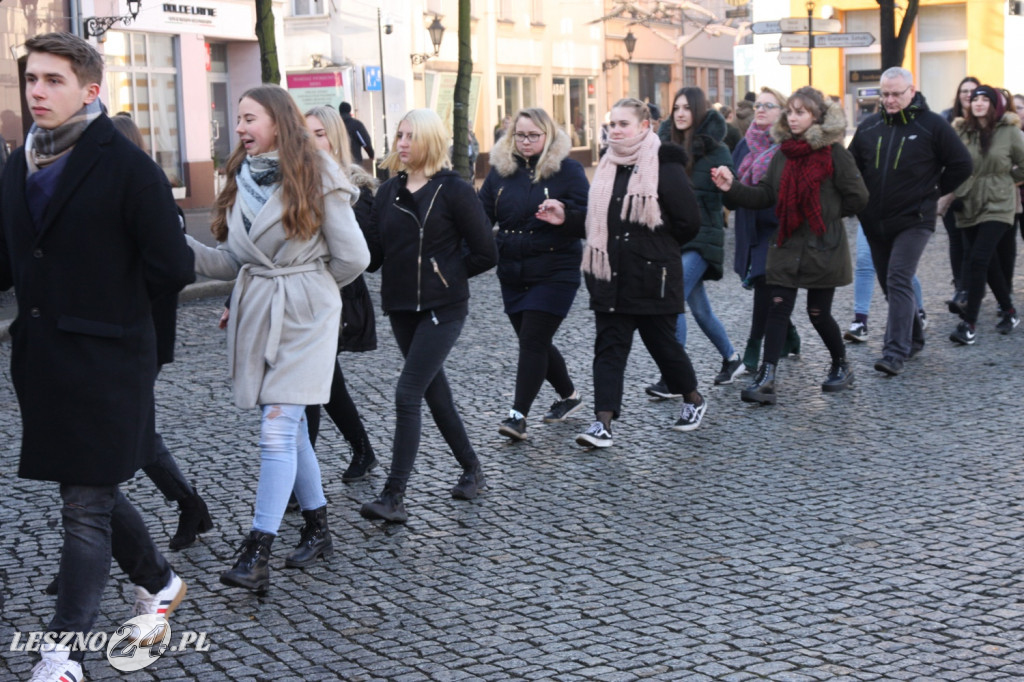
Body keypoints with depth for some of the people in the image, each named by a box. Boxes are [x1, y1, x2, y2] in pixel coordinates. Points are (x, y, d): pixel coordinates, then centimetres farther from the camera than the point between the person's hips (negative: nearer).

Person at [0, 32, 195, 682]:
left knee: (86, 507, -2)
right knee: (96, 489, 18)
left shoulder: (127, 166, -12)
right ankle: (160, 582, 40)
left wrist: (107, 307, -1)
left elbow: (172, 268, -13)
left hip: (106, 364, -7)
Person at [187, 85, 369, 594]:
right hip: (255, 314, 6)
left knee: (277, 431, -10)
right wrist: (183, 244, -8)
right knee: (291, 428, 12)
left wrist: (307, 286, 7)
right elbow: (232, 261, 7)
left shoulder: (315, 177, -8)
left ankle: (256, 554, -10)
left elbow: (352, 257, -7)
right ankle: (317, 529, 27)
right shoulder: (240, 179, 9)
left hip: (304, 317, -6)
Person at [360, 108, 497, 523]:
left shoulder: (454, 190, -8)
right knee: (434, 391, 15)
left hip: (442, 309, -7)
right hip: (401, 307, 7)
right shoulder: (389, 192, 9)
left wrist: (445, 274, -3)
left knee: (407, 395, -13)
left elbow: (484, 254, -7)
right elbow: (373, 255, 7)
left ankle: (394, 496, -11)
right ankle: (472, 470, 32)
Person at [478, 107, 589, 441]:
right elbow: (483, 213, 6)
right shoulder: (500, 169, 7)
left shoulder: (567, 169, -6)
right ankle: (569, 395, 34)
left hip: (554, 271, -6)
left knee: (532, 341, -11)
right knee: (534, 341, 14)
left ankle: (519, 414, -10)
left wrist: (563, 215, -30)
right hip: (512, 273, 6)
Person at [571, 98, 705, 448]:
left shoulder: (665, 167, -11)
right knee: (609, 348, 0)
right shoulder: (607, 167, 11)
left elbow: (689, 223, -10)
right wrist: (566, 217, 0)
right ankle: (603, 423, -3)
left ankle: (693, 400, 33)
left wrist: (655, 247, 1)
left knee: (662, 342, 8)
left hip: (653, 278, -6)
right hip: (610, 278, 6)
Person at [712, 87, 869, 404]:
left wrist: (827, 215, 0)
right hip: (787, 246, 5)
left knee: (819, 313, 5)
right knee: (778, 309, -4)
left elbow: (857, 196, -7)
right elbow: (765, 195, 4)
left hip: (822, 248, -5)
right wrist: (732, 188, -9)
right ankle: (766, 379, -7)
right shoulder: (784, 153, 9)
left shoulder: (833, 152, -8)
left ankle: (842, 367, 30)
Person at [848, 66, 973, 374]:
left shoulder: (932, 125, -5)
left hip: (914, 220, -5)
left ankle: (896, 352, -18)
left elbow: (961, 165, -1)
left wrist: (933, 191, -1)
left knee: (899, 281, -16)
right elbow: (851, 166, 18)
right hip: (875, 222, 5)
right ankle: (913, 338, 30)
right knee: (890, 284, 13)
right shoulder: (869, 126, 6)